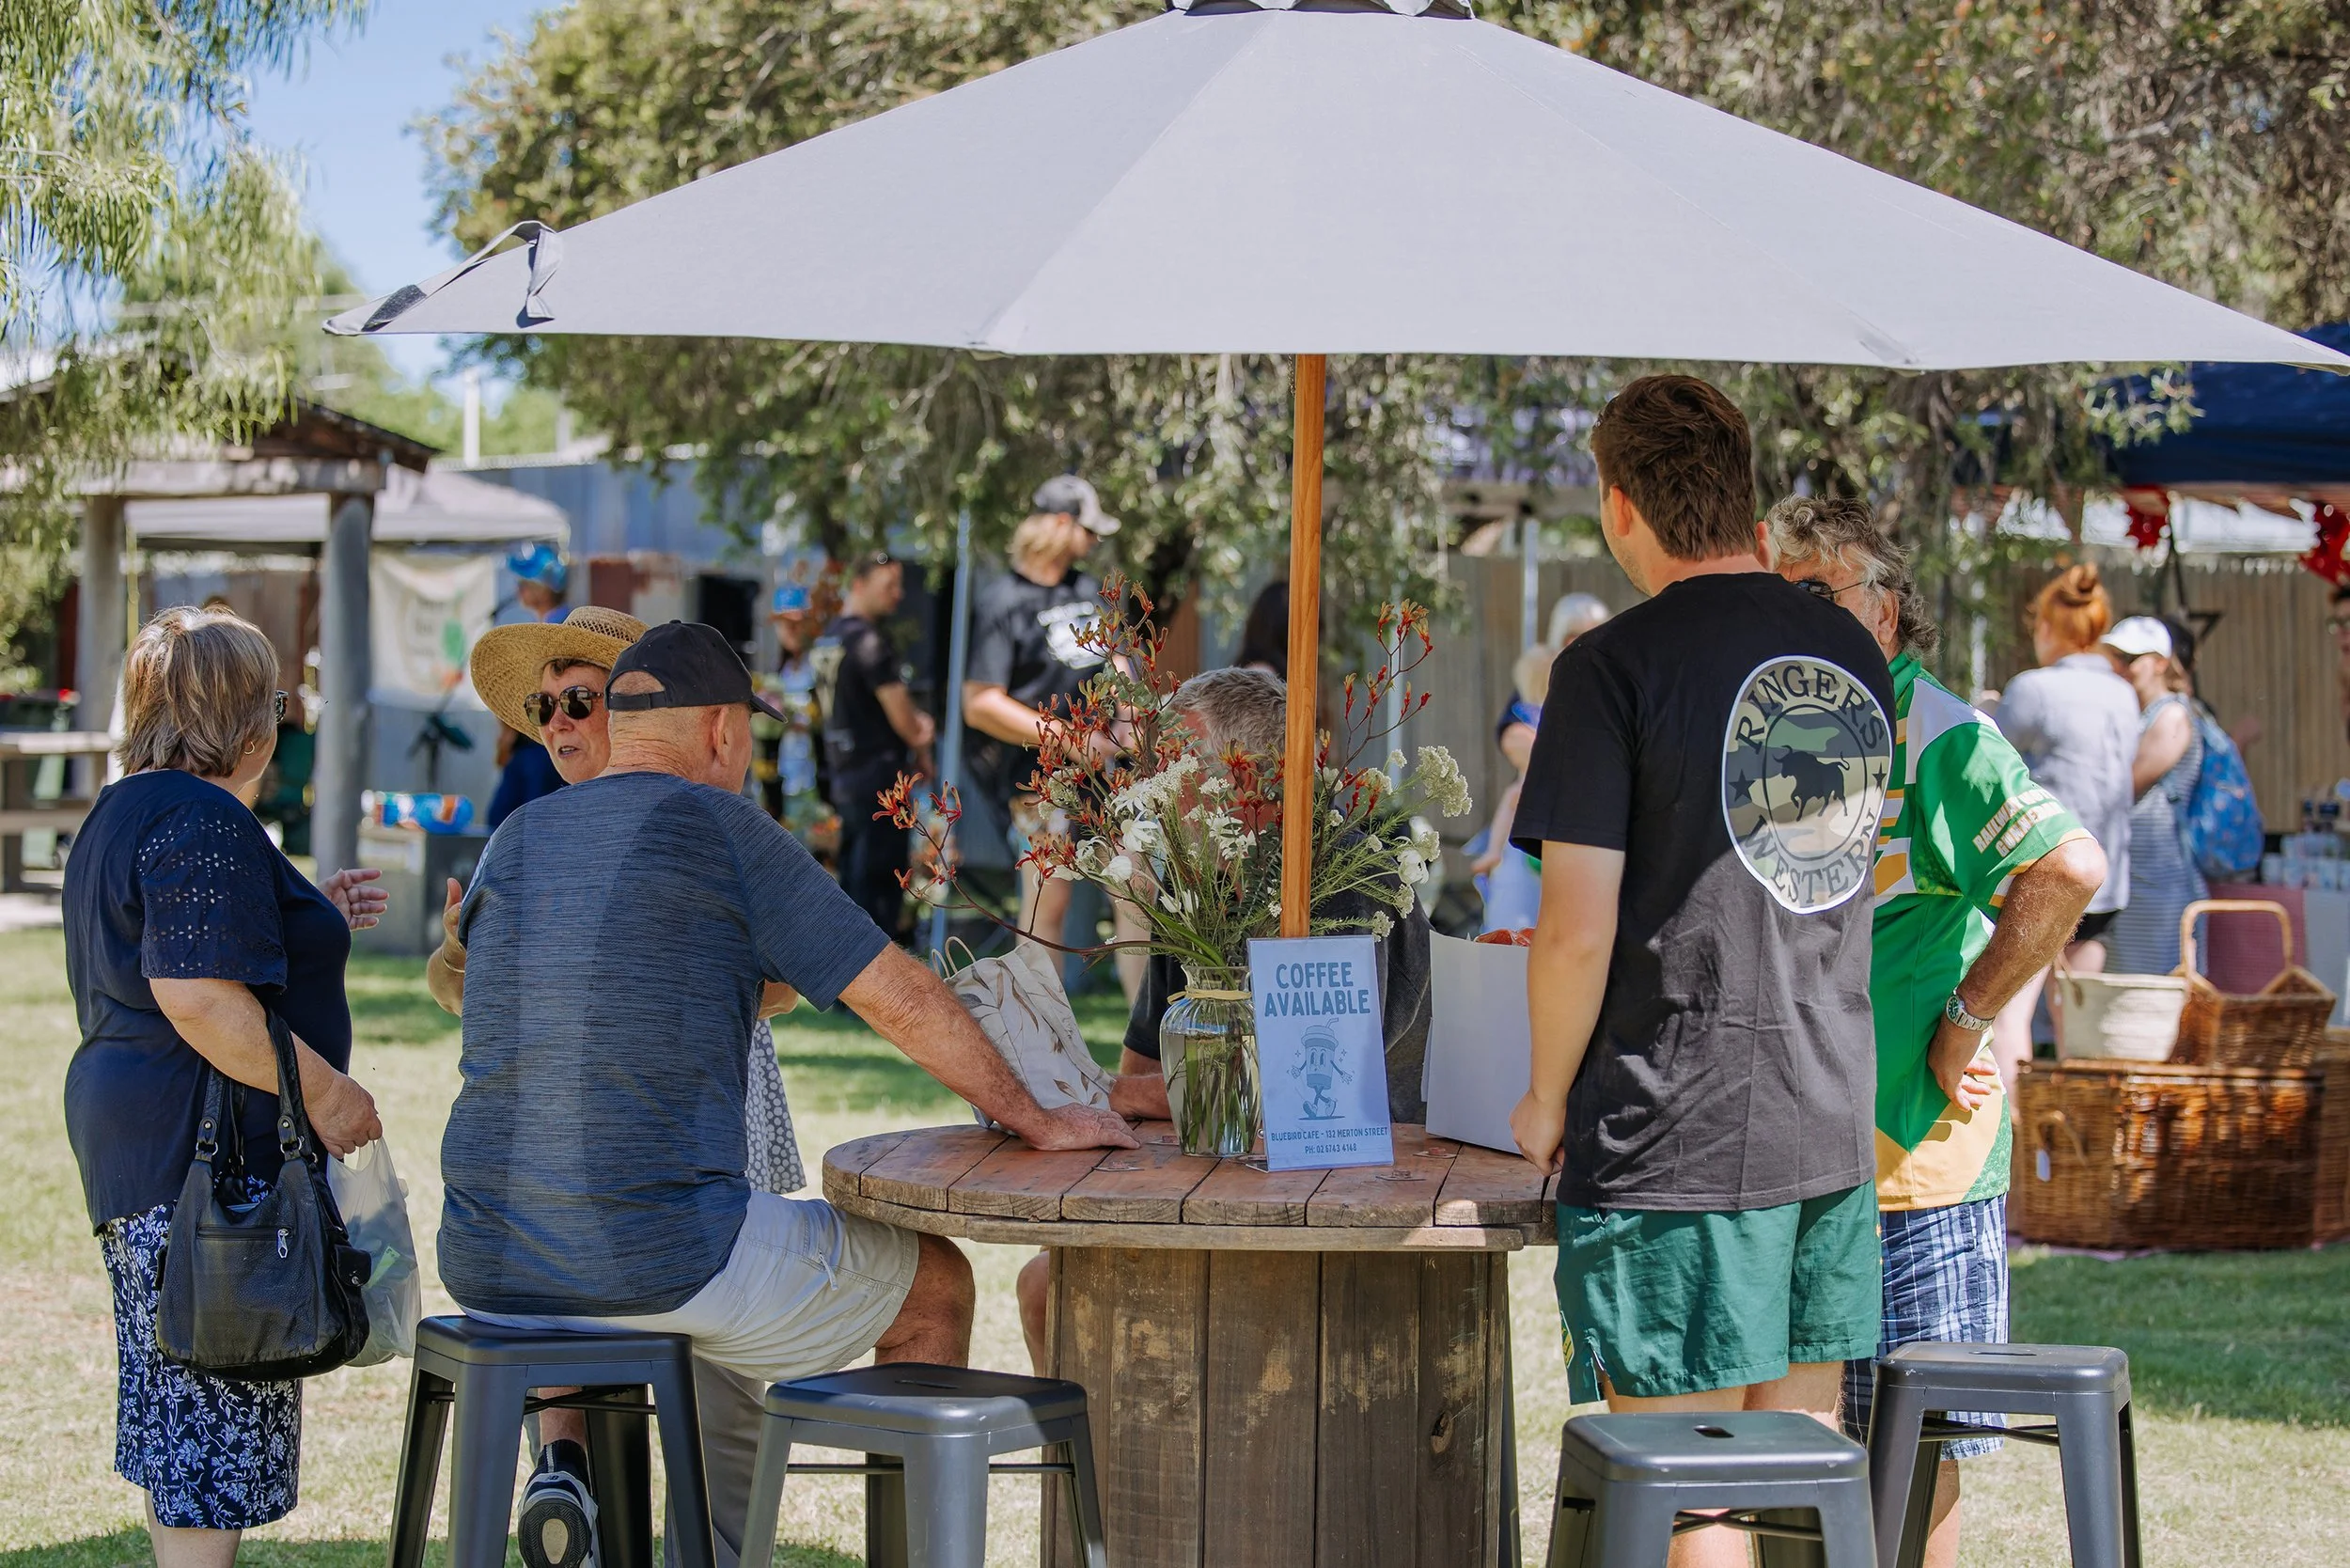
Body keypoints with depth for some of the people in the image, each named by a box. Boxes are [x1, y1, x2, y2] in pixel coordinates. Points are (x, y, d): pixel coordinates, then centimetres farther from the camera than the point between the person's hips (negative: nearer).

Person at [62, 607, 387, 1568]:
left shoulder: (121, 815, 18)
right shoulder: (205, 824, -17)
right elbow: (199, 996, -25)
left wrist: (304, 923, 29)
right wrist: (322, 1089, -18)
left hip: (128, 1134, 11)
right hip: (212, 1155, -11)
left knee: (179, 1408, 17)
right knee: (219, 1417, -7)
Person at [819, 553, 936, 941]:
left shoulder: (832, 635, 13)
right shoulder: (868, 639, -16)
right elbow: (896, 706, -15)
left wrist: (913, 720, 7)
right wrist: (920, 749, 2)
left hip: (843, 766, 9)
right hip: (877, 768, -9)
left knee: (854, 864, 16)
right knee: (881, 871, -6)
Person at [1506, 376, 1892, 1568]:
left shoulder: (1617, 667, -11)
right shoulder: (1853, 656, 8)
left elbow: (1578, 930, -14)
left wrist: (1547, 1099, 1)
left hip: (1673, 1137, -6)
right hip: (1831, 1122, 7)